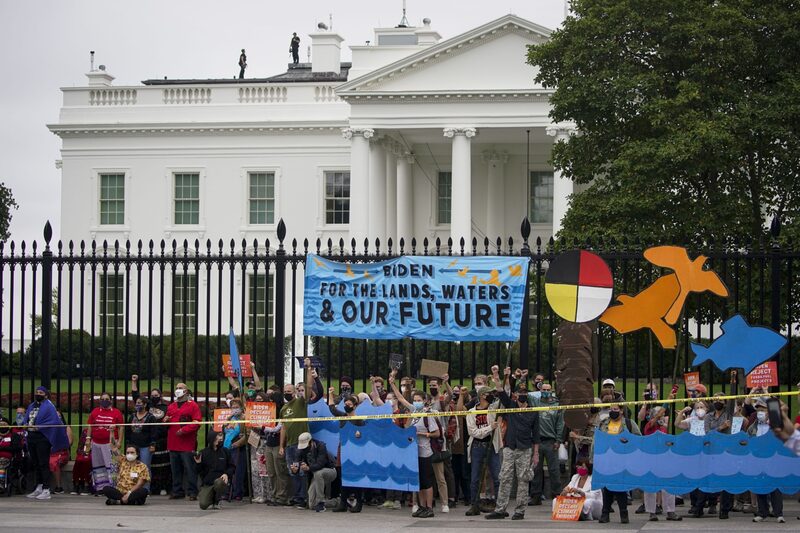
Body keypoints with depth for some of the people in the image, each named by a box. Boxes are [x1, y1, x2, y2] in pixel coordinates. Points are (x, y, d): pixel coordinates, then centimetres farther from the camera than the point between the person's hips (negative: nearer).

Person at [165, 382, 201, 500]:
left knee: (189, 468, -6)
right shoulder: (171, 406, 18)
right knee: (175, 469, 9)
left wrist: (184, 430, -18)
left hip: (187, 443, -6)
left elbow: (197, 422, -10)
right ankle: (177, 491, 15)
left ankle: (192, 492, -4)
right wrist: (165, 420, 4)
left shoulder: (192, 405, -1)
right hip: (173, 444, 6)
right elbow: (167, 422, 28)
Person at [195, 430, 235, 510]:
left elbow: (232, 467, 8)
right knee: (203, 505, -19)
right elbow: (200, 472, 6)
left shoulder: (225, 451, 6)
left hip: (220, 479, 0)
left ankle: (216, 502, -5)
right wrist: (198, 464, -14)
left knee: (219, 483, -38)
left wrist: (227, 474, -11)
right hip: (207, 483, 0)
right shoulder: (204, 453, 3)